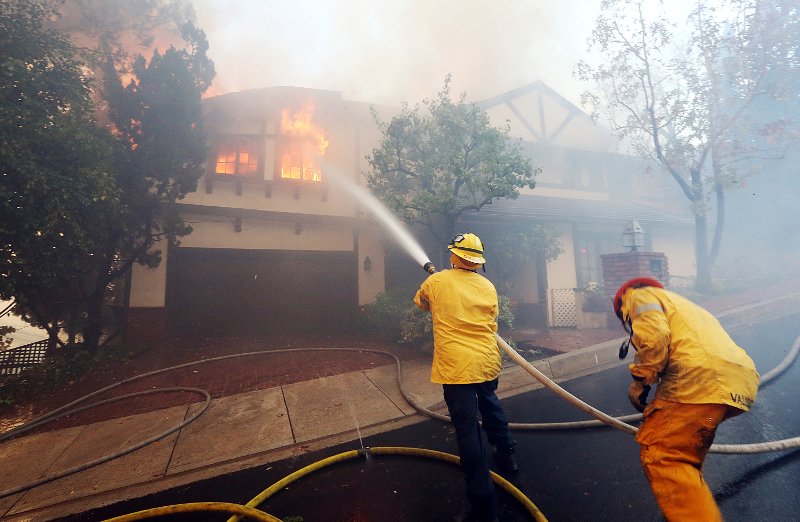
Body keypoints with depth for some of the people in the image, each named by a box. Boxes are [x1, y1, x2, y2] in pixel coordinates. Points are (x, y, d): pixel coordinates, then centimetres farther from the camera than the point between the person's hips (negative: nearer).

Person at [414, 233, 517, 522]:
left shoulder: (436, 281, -5)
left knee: (467, 429, 2)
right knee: (490, 404, 31)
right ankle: (506, 454, 51)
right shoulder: (488, 287, 5)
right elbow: (492, 323, 13)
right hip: (488, 362, 6)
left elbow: (420, 304, 15)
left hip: (456, 367, -5)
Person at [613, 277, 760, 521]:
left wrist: (640, 380, -3)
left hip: (701, 378, -9)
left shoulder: (641, 296, 12)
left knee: (659, 454, -10)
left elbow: (652, 335, -11)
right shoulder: (682, 303, 37)